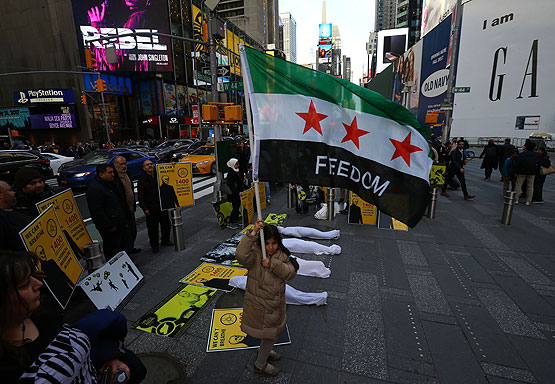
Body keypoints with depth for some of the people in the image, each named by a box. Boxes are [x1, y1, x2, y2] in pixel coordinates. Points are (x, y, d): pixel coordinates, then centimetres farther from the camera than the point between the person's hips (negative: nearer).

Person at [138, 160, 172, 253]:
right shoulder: (142, 179, -6)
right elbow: (141, 195, -7)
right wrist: (145, 208, -11)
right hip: (151, 209, -4)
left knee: (166, 224, 15)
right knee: (153, 228, 2)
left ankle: (165, 240, 34)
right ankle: (155, 245, 17)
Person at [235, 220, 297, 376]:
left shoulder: (281, 255, -5)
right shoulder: (255, 255, -23)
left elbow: (291, 272, -17)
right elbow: (241, 254, -44)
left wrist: (273, 264, -32)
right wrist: (253, 233, -48)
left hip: (276, 303, 7)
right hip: (260, 306, -6)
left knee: (275, 329, 28)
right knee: (272, 333, 11)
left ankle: (265, 350, 59)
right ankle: (260, 364, 39)